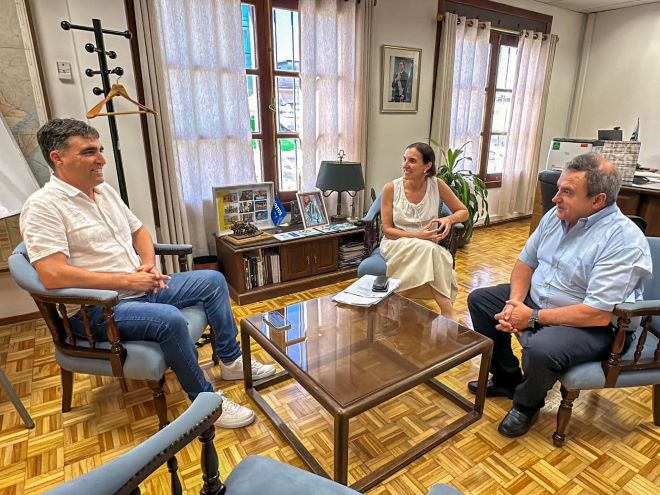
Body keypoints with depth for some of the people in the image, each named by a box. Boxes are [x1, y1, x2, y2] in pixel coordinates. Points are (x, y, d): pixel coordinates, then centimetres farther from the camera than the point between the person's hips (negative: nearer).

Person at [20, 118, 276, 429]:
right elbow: (53, 276, -25)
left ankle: (231, 361, 13)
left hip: (141, 288, 9)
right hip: (97, 309, -8)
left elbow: (139, 231, 19)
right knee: (170, 319, -35)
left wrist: (149, 265, -1)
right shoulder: (43, 206, -15)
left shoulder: (105, 191, 10)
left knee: (214, 280, 3)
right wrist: (127, 280, -22)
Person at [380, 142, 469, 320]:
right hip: (396, 244, -2)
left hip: (429, 247, 2)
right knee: (429, 250, -34)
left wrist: (449, 219, -18)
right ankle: (449, 316, -29)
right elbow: (387, 230, -7)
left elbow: (463, 212, 6)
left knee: (431, 252, -36)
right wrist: (417, 235, -22)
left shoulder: (437, 185, -5)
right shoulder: (391, 188, -9)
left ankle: (447, 315, -25)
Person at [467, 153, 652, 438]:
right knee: (479, 299, 5)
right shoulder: (556, 215, -1)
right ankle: (507, 378, 18)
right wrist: (515, 302, -11)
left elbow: (598, 314, -29)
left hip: (592, 326, -8)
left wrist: (533, 317, -23)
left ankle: (527, 404, 2)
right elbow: (526, 261, 6)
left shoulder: (623, 240, -24)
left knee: (540, 349, -36)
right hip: (535, 299, 8)